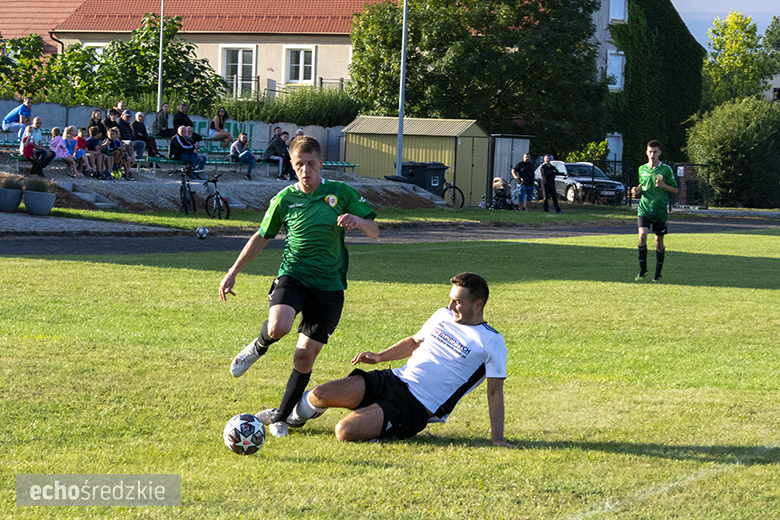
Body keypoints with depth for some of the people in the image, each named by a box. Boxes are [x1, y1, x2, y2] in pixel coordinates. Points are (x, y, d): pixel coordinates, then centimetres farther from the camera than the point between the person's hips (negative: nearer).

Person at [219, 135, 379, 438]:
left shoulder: (341, 193, 3)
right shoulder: (285, 199, 4)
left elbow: (374, 232, 5)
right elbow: (261, 237, 16)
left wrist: (358, 221, -18)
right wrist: (233, 272, 15)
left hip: (329, 286, 1)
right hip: (292, 277, -1)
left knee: (305, 357, 0)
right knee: (278, 326, -32)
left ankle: (280, 417, 17)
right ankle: (258, 347, 4)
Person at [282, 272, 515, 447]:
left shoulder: (492, 342, -8)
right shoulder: (443, 316, 12)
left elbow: (495, 391, -8)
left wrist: (497, 439, -14)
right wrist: (380, 356, 13)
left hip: (417, 408, -6)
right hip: (395, 379, 6)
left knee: (345, 432, -26)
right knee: (319, 395, -10)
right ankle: (293, 418, 24)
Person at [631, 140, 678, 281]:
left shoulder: (666, 169, -3)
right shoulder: (642, 169, 7)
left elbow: (675, 190, 2)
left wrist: (663, 185, -16)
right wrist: (637, 191, 2)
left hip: (660, 211, -1)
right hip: (644, 209, 1)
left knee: (659, 241, 7)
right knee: (642, 236, -18)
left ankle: (658, 273, 23)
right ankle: (642, 270, -10)